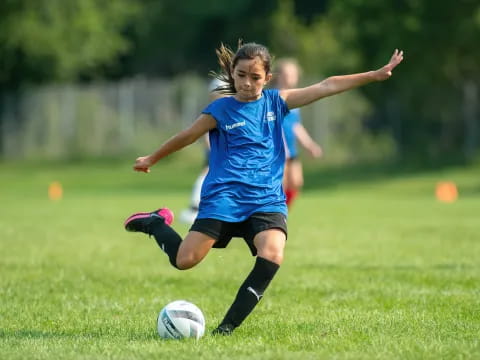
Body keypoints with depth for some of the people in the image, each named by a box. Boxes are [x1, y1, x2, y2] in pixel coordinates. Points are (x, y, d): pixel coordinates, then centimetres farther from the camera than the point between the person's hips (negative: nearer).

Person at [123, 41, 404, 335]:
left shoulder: (275, 102, 11)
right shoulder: (221, 109, 3)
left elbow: (326, 87, 7)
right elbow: (187, 136, 16)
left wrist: (375, 75, 5)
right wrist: (151, 159, 26)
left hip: (267, 199, 2)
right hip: (225, 196, -2)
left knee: (272, 256, -26)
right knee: (185, 260, -12)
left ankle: (228, 327, -17)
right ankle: (156, 223, 21)